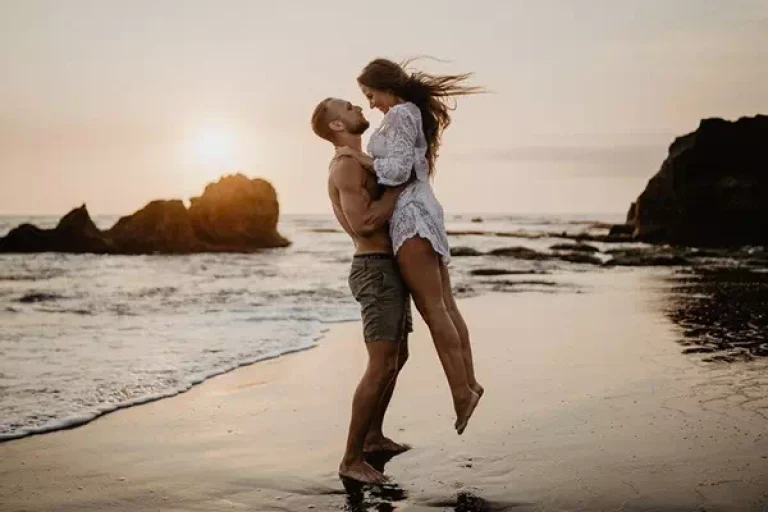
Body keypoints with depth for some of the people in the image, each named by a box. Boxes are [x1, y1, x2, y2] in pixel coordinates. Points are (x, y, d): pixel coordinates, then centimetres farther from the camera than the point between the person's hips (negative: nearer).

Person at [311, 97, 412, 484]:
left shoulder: (359, 165, 19)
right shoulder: (346, 166, -15)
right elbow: (362, 225, -26)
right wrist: (401, 185, -16)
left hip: (388, 271, 11)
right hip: (377, 274, -11)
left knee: (398, 358, 20)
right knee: (382, 367, -14)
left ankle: (373, 437, 33)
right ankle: (352, 460, -8)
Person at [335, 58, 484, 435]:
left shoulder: (399, 114, -9)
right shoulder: (415, 114, 20)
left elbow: (399, 169, -17)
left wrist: (359, 157, -9)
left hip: (410, 215, -10)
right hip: (424, 210, 10)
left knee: (432, 308, -10)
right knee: (445, 305, 8)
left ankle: (461, 392, -9)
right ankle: (469, 383, 10)